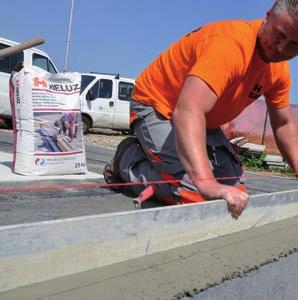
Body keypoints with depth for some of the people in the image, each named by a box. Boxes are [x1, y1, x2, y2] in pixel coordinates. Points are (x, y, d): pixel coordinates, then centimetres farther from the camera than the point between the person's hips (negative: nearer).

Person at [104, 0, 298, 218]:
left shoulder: (279, 69, -5)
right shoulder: (231, 44, -33)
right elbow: (188, 111, -47)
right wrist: (206, 182, -58)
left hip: (204, 120, 8)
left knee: (235, 190, 3)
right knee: (197, 195, -25)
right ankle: (131, 160, -1)